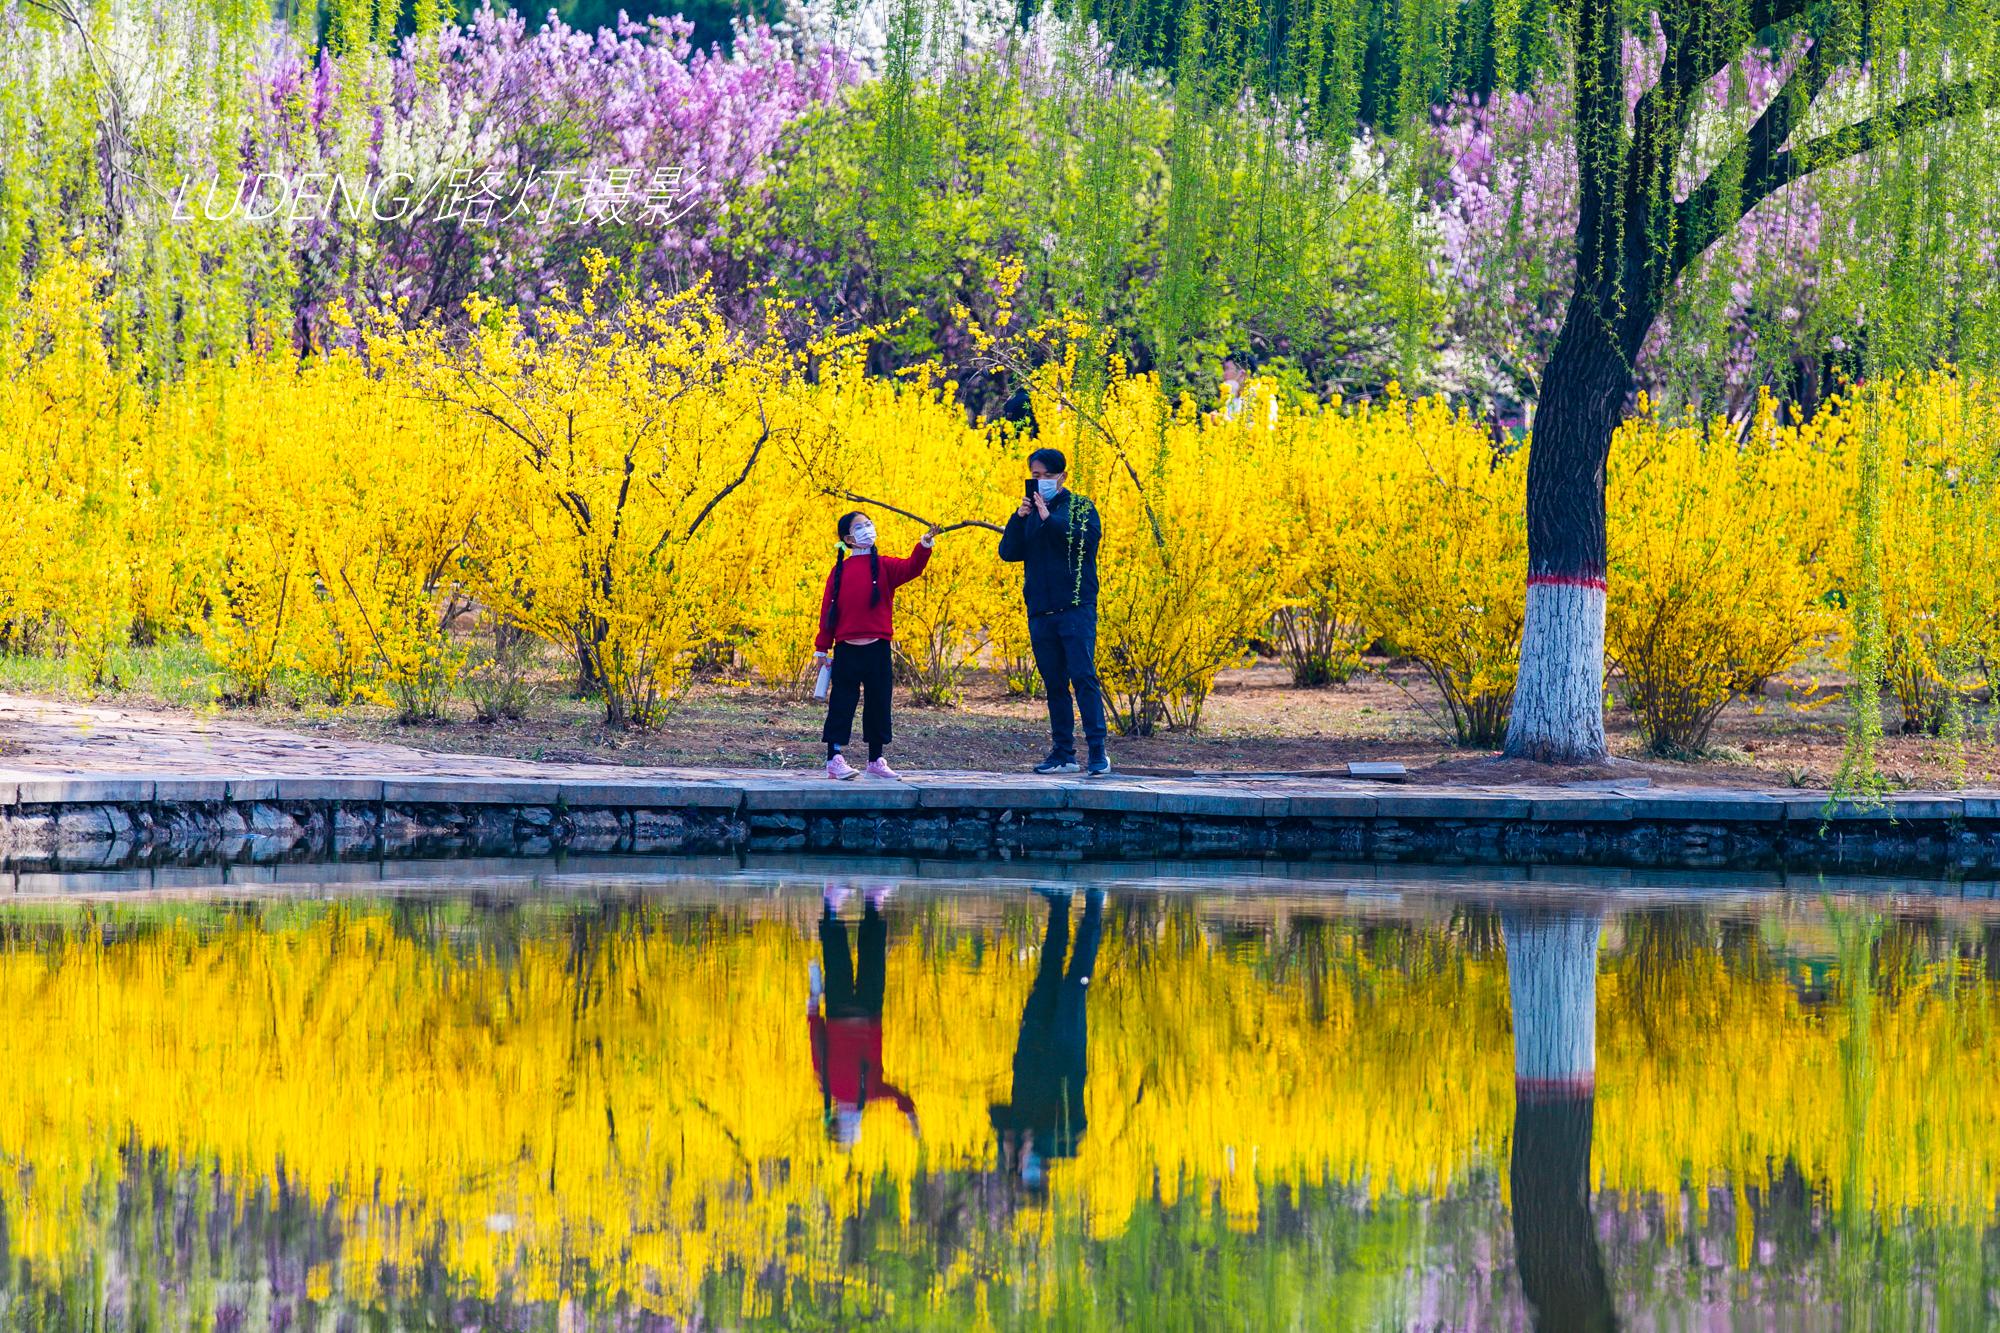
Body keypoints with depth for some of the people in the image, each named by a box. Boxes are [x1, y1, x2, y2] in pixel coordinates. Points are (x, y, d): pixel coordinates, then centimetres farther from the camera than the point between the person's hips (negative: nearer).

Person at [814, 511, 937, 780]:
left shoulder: (884, 566, 5)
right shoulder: (840, 571, 6)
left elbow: (910, 568, -14)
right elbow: (828, 608, 5)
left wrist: (925, 545, -31)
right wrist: (822, 648, 3)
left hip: (877, 649, 1)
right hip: (846, 649, -1)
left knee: (878, 704, 7)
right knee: (841, 704, 0)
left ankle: (876, 761, 16)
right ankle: (834, 760, 3)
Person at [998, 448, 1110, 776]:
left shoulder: (1080, 508, 3)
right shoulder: (1029, 512, 15)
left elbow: (1090, 536, -16)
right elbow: (1008, 552, 5)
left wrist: (1050, 519, -20)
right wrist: (1019, 519, -9)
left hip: (1076, 609, -5)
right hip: (1040, 611, 5)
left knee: (1083, 677, -13)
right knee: (1054, 684, 7)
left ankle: (1097, 752, -15)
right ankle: (1063, 753, 11)